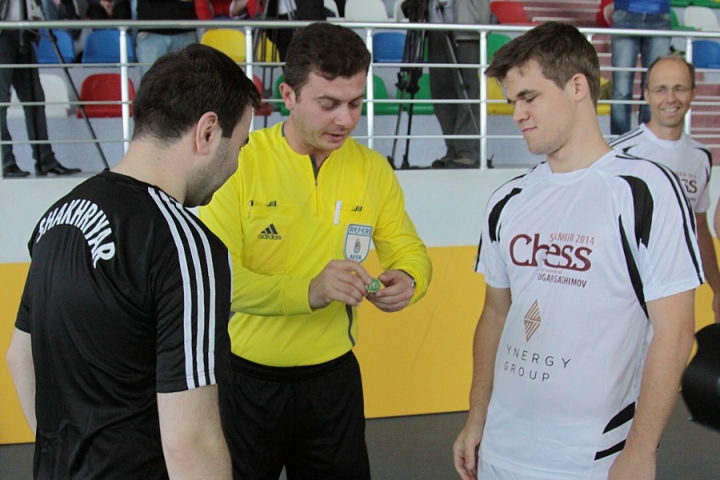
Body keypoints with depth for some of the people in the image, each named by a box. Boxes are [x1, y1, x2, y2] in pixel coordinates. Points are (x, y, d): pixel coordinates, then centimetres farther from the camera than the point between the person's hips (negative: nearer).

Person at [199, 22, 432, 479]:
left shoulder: (373, 169, 0)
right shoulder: (240, 164, -14)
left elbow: (411, 251, 6)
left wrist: (407, 280, -18)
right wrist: (308, 291, -34)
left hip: (334, 378, 4)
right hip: (245, 379, -3)